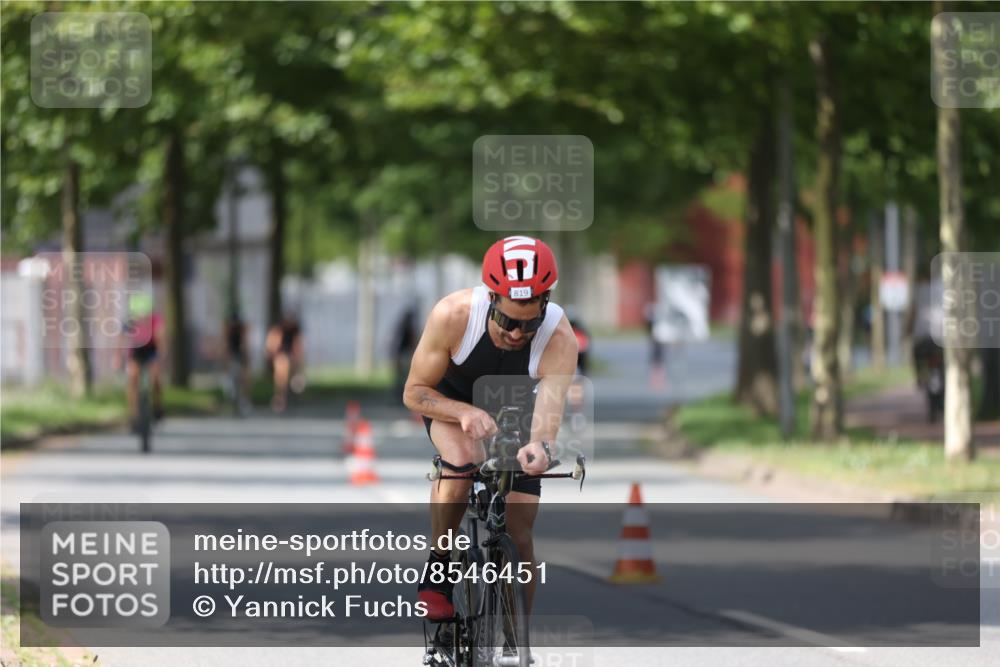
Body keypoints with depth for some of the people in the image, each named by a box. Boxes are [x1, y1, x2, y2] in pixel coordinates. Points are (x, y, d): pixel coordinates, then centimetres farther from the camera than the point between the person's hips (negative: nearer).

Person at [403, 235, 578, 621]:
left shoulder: (560, 340, -34)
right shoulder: (453, 315, -34)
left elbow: (548, 413, -45)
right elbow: (414, 392, -23)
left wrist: (539, 447, -68)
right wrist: (466, 413, -42)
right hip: (451, 401, -1)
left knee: (519, 538, -4)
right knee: (463, 460, -35)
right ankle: (437, 564, -14)